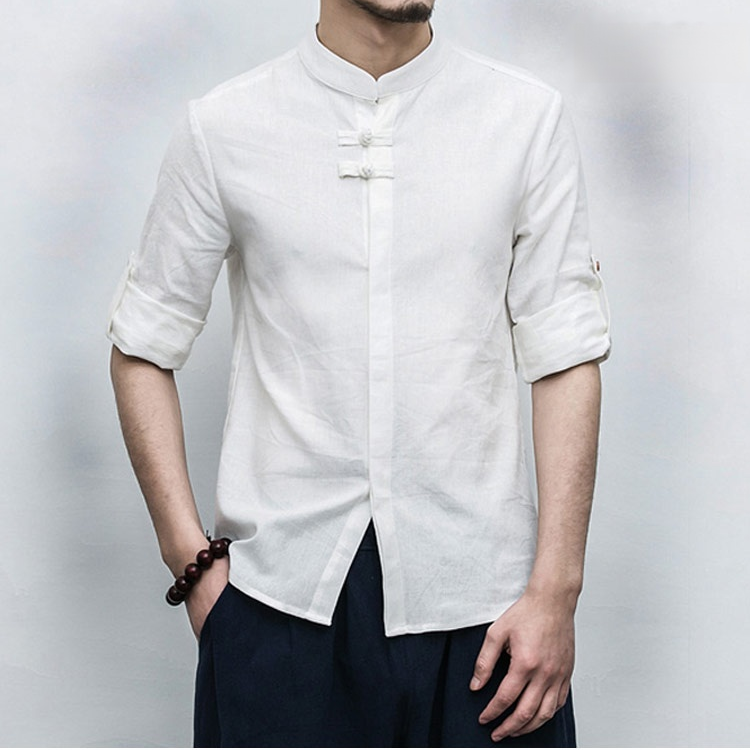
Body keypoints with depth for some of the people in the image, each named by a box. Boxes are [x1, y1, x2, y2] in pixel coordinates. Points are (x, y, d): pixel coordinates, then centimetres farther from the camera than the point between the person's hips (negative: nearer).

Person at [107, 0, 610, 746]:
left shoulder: (528, 117, 2)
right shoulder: (222, 126, 1)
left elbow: (565, 358, 0)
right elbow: (142, 348, 7)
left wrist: (555, 589, -6)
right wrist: (191, 560, 0)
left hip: (477, 597, 1)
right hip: (279, 596, 0)